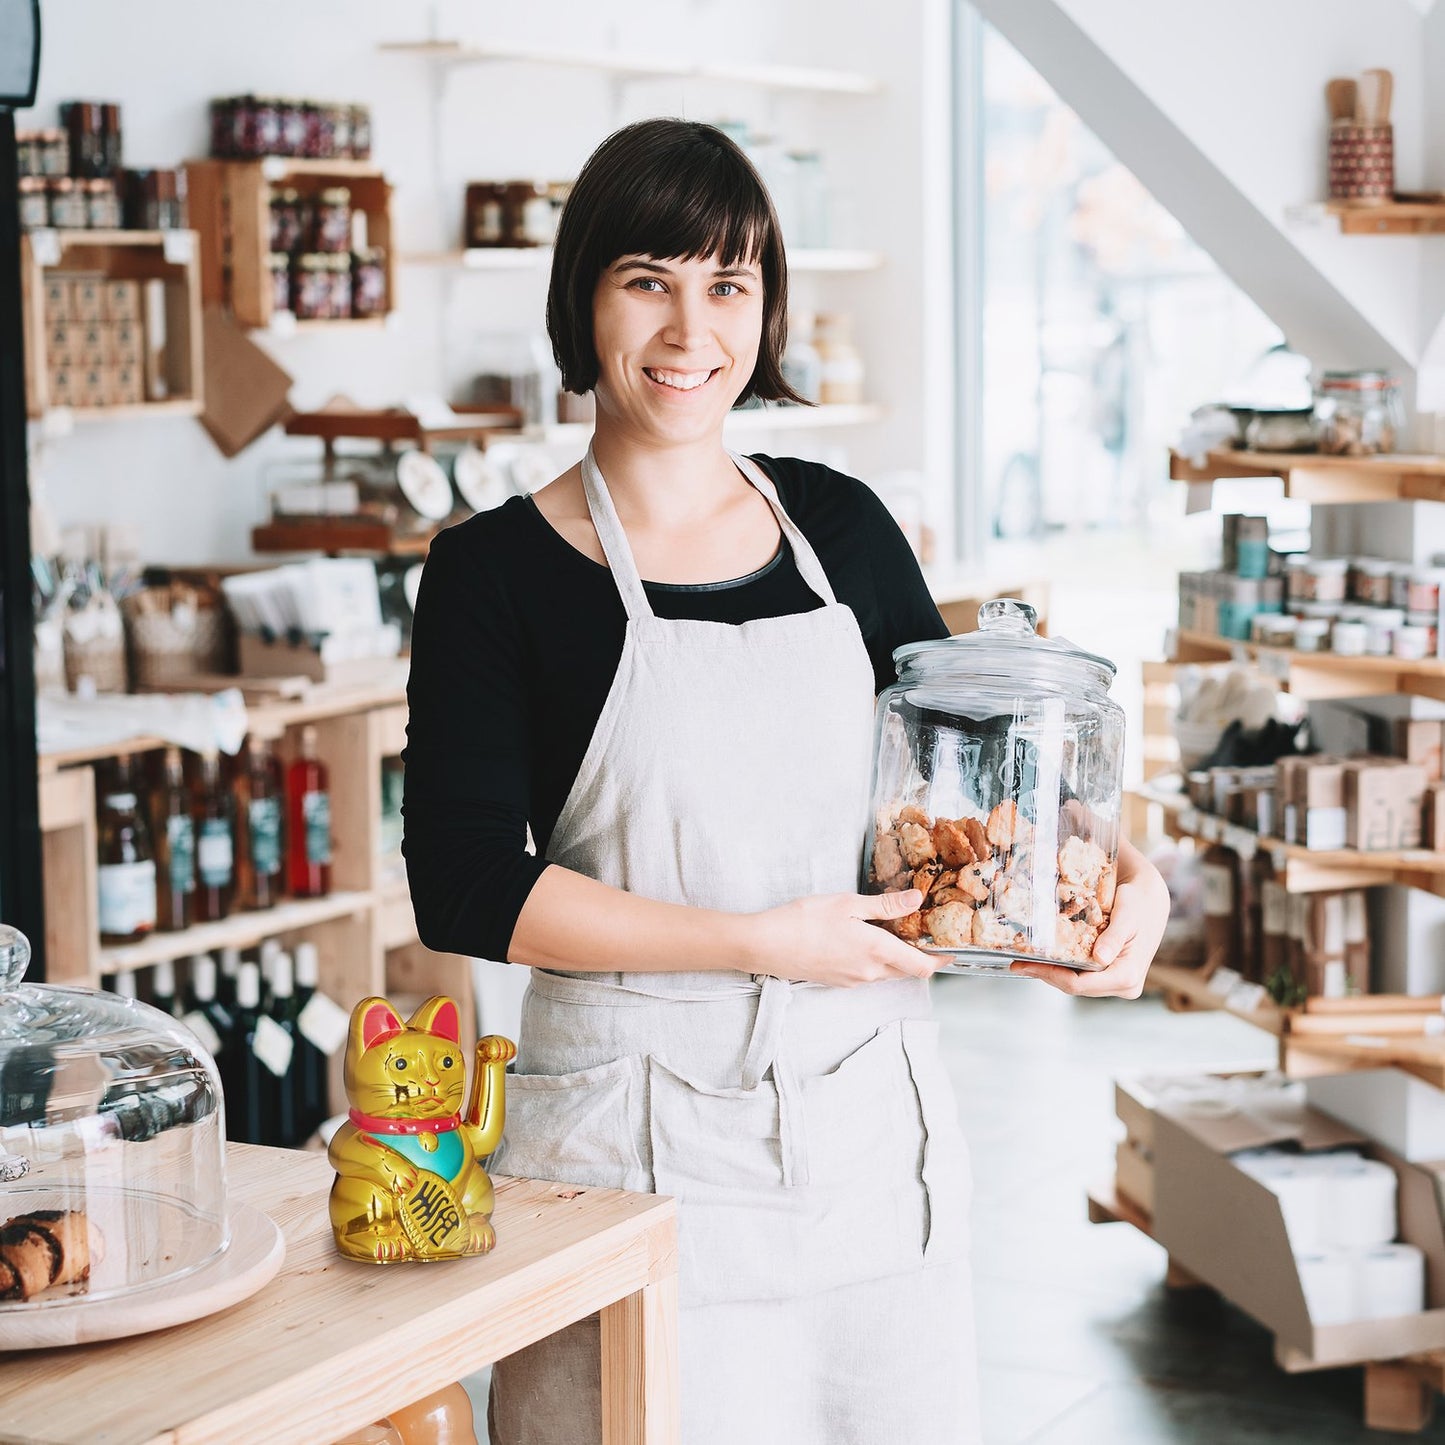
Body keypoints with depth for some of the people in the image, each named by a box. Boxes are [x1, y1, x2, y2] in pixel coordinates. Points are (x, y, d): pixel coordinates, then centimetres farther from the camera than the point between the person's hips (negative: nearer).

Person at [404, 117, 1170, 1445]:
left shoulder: (839, 526, 7)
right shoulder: (499, 571, -5)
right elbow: (467, 888, -12)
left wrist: (1116, 871, -2)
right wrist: (762, 943, -16)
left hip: (868, 1114, 4)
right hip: (640, 1136, -4)